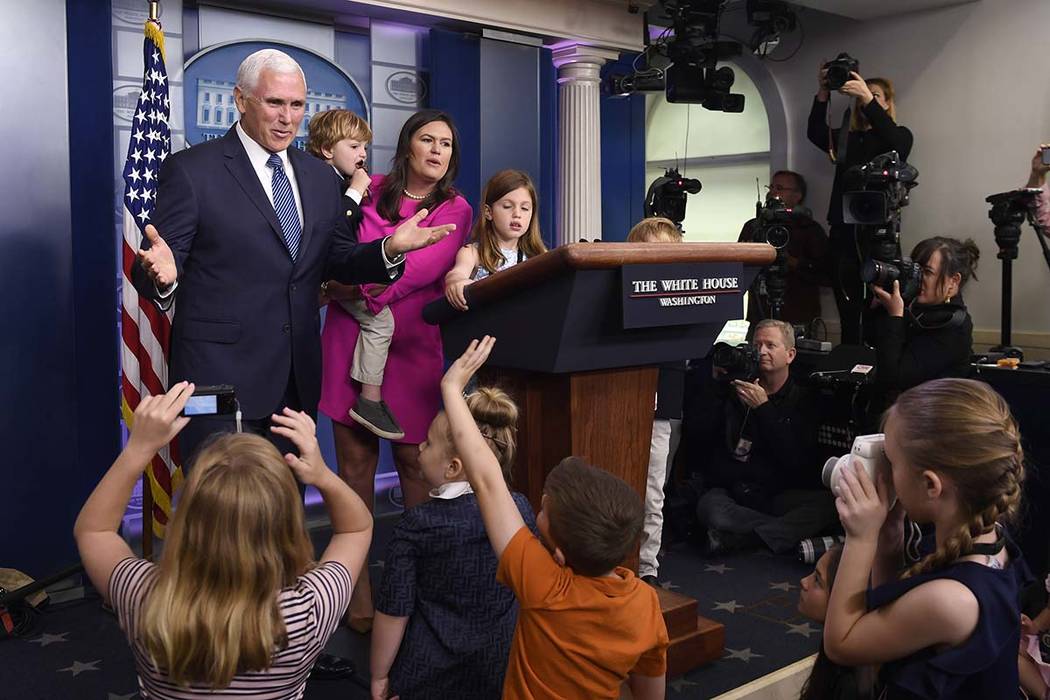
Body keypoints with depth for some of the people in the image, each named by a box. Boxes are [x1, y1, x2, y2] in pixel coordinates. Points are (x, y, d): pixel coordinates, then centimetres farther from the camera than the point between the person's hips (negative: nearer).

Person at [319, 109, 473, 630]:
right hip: (350, 338, 1)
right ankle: (356, 582, 8)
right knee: (354, 462, 2)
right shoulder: (370, 192, 12)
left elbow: (426, 266, -8)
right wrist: (338, 285, -9)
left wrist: (361, 289, -14)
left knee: (416, 462, -1)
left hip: (412, 346, -1)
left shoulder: (455, 208, 6)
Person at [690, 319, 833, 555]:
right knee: (709, 507, -35)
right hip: (728, 490, 0)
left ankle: (736, 538, -29)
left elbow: (796, 460, -6)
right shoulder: (731, 390, 10)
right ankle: (795, 534, -22)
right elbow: (695, 436, -1)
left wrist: (763, 408, -11)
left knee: (828, 503, -28)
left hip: (779, 495, 1)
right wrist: (715, 382, -4)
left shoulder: (802, 400, 9)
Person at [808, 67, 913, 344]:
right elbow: (815, 134, 1)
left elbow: (894, 143, -14)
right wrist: (823, 94, -12)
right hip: (843, 230, 3)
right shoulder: (846, 139, 20)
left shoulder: (900, 135, 10)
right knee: (847, 310, 1)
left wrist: (868, 99, -21)